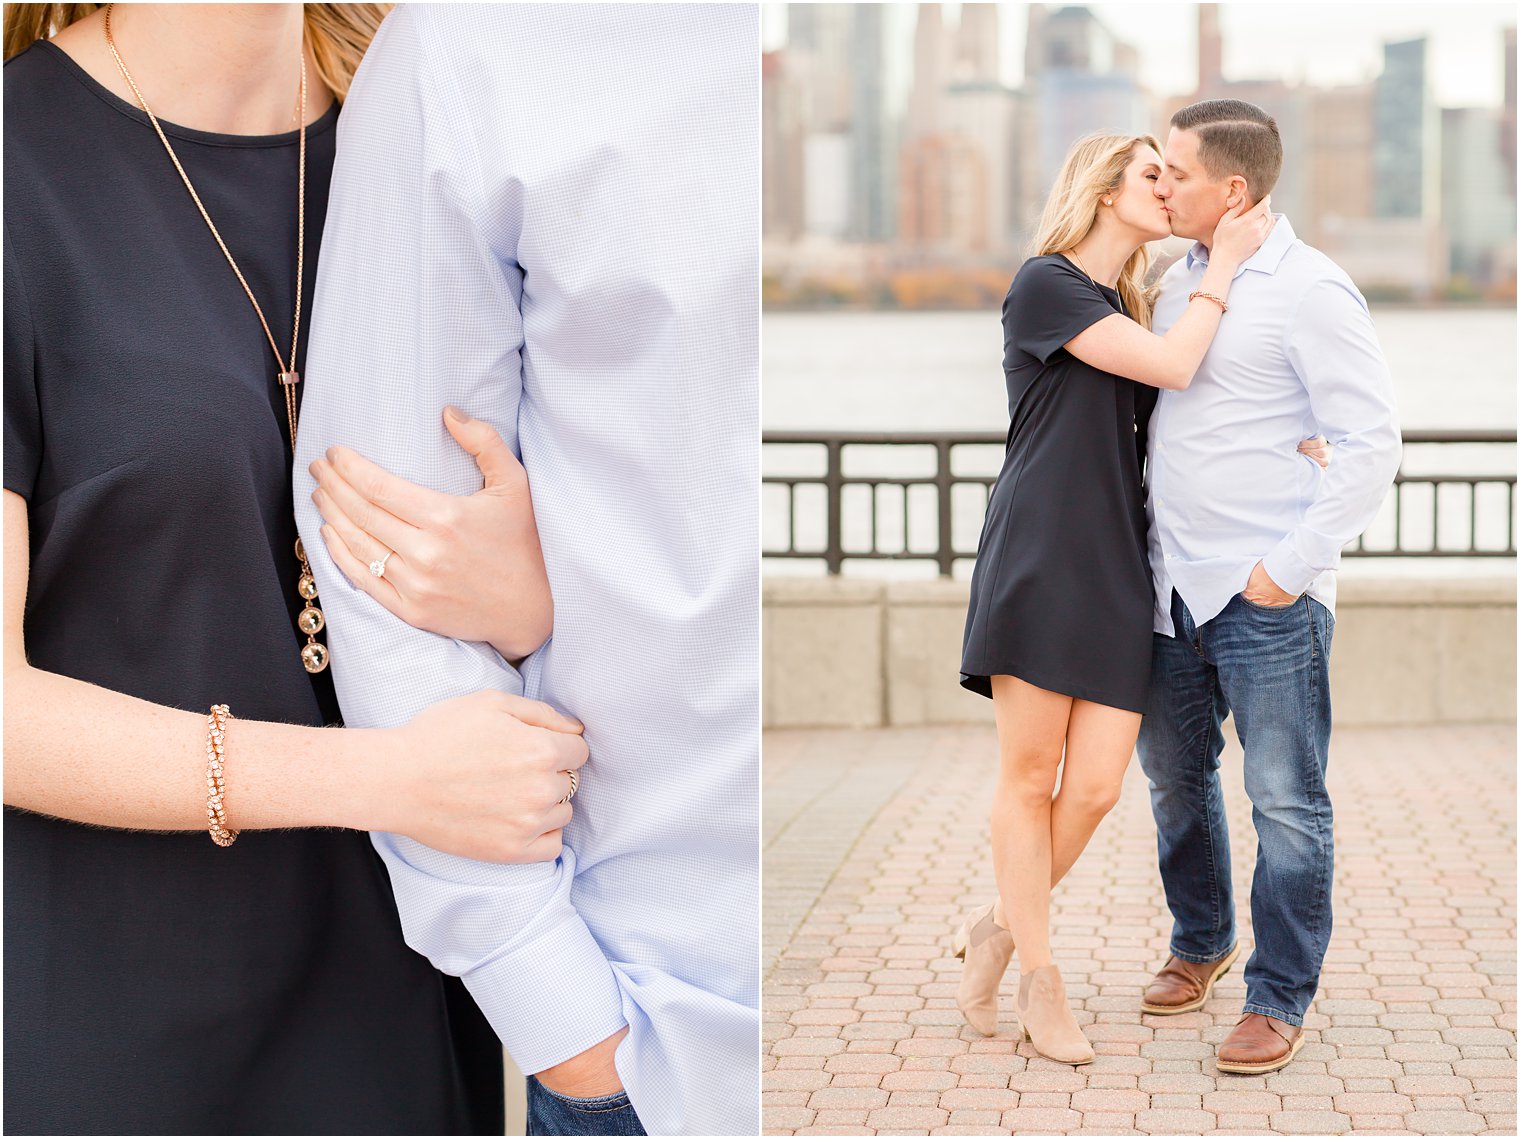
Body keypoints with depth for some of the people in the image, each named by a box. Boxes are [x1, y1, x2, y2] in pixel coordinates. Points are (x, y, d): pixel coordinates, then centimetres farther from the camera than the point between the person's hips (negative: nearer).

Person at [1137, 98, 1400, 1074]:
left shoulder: (1309, 290, -12)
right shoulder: (1180, 283, 11)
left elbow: (1372, 444, -14)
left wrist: (1291, 565, -16)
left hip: (1268, 596, -7)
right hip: (1174, 587, 8)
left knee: (1286, 801, -1)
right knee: (1175, 774, 17)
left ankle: (1280, 997, 11)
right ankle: (1201, 945, 37)